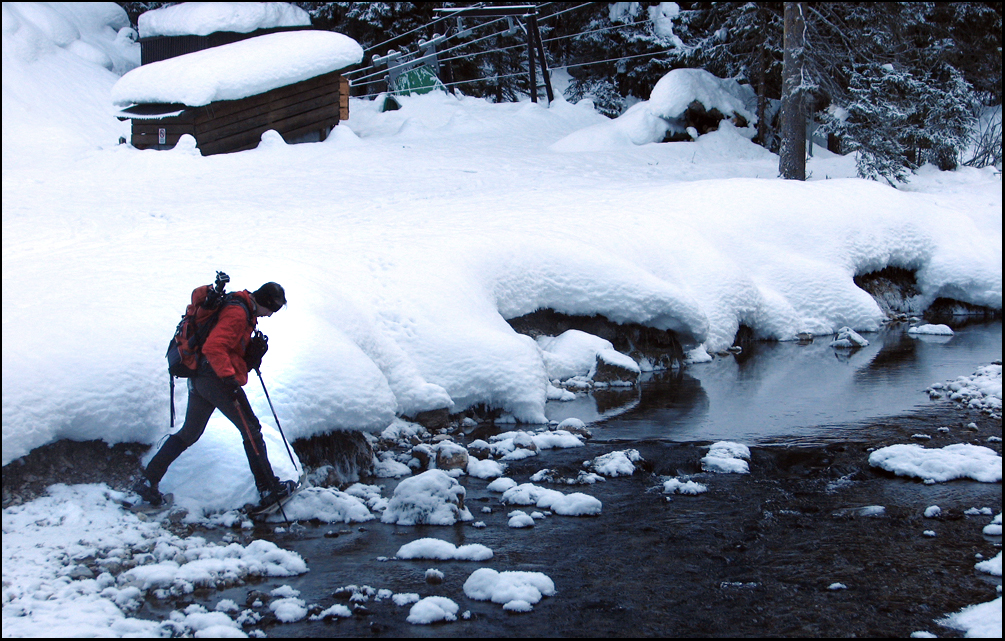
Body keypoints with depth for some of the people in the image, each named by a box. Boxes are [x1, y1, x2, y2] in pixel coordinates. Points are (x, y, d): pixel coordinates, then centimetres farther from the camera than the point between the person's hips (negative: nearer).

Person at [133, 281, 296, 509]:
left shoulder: (240, 309, 19)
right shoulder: (237, 313, -14)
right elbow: (213, 347, -25)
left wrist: (253, 355, 9)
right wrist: (229, 377, -29)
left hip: (199, 378, 10)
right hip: (215, 377, -10)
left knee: (189, 433, 15)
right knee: (251, 429, -2)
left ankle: (148, 480, 12)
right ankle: (268, 489, 0)